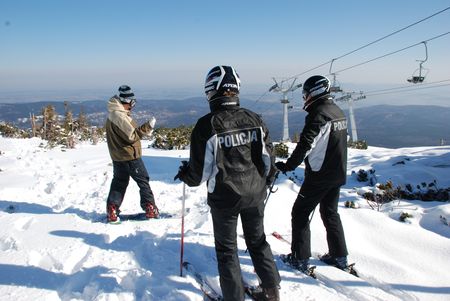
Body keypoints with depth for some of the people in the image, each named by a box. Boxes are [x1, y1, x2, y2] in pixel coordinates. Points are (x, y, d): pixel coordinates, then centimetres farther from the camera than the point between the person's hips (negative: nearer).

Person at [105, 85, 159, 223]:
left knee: (119, 182, 16)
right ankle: (150, 209, 10)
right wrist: (147, 127, -18)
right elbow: (132, 136, -22)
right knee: (143, 181, 4)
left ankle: (112, 211, 17)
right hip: (130, 155, -9)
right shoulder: (120, 116, -22)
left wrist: (144, 129, 7)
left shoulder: (112, 114, 9)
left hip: (118, 156, 9)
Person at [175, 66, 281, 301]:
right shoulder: (254, 119, -6)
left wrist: (185, 174, 7)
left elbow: (200, 170, -15)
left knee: (227, 249, 16)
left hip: (224, 198, -4)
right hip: (255, 194, 4)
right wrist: (267, 180, 21)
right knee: (258, 241, 23)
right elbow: (268, 158, 1)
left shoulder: (206, 125, -18)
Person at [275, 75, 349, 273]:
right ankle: (339, 256, 28)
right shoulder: (338, 112, 10)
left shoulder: (318, 114, -19)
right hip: (339, 174, 9)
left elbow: (305, 145, -25)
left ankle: (300, 258, 9)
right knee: (330, 213, 21)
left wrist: (288, 166, -18)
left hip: (319, 175, -9)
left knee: (300, 213, 4)